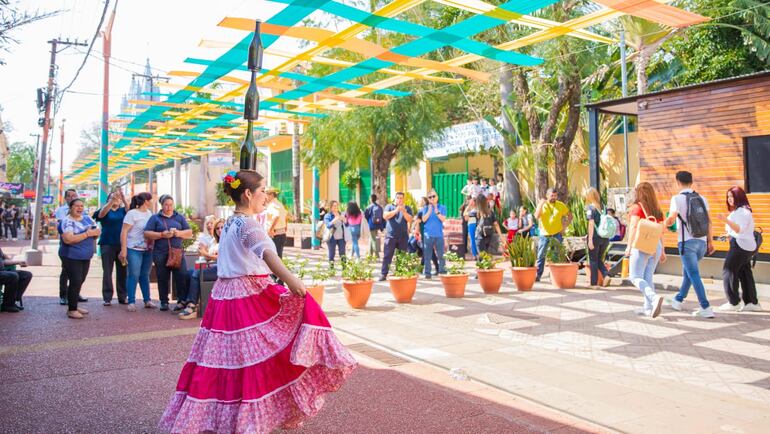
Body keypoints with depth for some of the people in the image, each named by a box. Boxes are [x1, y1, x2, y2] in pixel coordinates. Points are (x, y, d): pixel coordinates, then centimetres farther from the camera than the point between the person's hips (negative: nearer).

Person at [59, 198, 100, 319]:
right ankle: (71, 309, 0)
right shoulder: (67, 221, -13)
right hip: (71, 257, -7)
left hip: (86, 257, 7)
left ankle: (74, 305, 27)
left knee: (79, 282, 14)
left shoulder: (87, 218, 8)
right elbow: (68, 239, -26)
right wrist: (87, 233, -25)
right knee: (75, 282, -9)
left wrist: (95, 233, -14)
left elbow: (98, 231, 10)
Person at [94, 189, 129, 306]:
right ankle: (107, 298, 1)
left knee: (122, 271, 5)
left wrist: (123, 198, -32)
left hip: (122, 244, 2)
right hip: (107, 244, -2)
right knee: (107, 271, -1)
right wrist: (112, 200, -36)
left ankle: (122, 297, 11)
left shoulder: (123, 210, 8)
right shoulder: (105, 210, 3)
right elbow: (102, 213, -20)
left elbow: (129, 209, -14)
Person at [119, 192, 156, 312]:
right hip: (134, 249, -6)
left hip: (147, 250, 6)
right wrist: (123, 249, -17)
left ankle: (147, 300, 18)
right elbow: (124, 232, -11)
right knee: (133, 275, -3)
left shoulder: (149, 213, 11)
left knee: (145, 275, 12)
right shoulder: (132, 214, -8)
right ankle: (131, 302, 4)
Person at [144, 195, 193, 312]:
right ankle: (164, 302, 15)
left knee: (182, 276, -10)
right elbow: (147, 233, 0)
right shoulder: (155, 218, 9)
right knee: (162, 278, 4)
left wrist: (178, 233, -9)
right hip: (160, 253, -1)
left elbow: (189, 232, 11)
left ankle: (182, 301, -3)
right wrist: (162, 235, -13)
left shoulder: (179, 217, 15)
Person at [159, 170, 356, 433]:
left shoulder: (229, 223, 15)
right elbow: (266, 252, -32)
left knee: (225, 358, 13)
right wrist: (289, 278, -46)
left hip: (225, 294, 9)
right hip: (251, 295, -9)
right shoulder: (248, 224, -14)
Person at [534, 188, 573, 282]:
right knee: (541, 255, 3)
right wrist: (541, 204, -22)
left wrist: (565, 226, 1)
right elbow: (537, 216, -17)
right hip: (544, 234, 0)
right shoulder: (542, 205, -1)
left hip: (557, 234, 0)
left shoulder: (561, 205, 2)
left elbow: (570, 215, 12)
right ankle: (537, 275, 10)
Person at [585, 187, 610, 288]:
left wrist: (590, 239, -14)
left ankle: (594, 283, 9)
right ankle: (606, 275, -3)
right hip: (605, 237, 5)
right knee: (599, 259, 19)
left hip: (595, 237, -5)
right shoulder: (602, 207, 8)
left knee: (593, 260, 6)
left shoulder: (590, 207, -9)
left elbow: (591, 224, -15)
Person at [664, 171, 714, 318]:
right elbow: (708, 221, 9)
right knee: (687, 271, 21)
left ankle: (706, 308, -9)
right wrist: (710, 241, 13)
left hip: (687, 241, -6)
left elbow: (671, 219, -18)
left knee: (694, 275, -5)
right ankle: (678, 300, 32)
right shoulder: (701, 198, 10)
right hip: (702, 241, 6)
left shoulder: (677, 198, -7)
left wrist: (666, 223, 5)